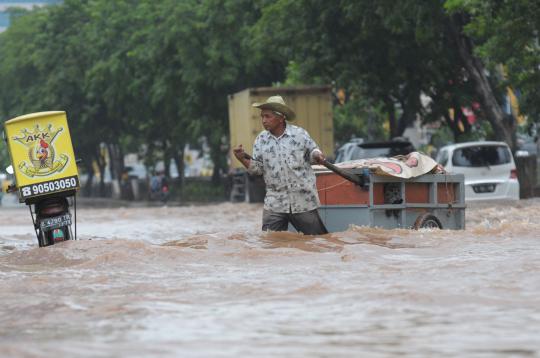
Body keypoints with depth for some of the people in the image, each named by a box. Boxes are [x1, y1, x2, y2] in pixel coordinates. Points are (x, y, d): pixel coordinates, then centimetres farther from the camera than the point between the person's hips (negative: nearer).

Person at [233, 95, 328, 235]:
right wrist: (243, 159, -14)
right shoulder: (261, 139, 4)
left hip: (303, 201, -2)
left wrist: (317, 155, -14)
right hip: (275, 204, 2)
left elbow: (312, 151, 9)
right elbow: (257, 168, 3)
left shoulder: (299, 134, -3)